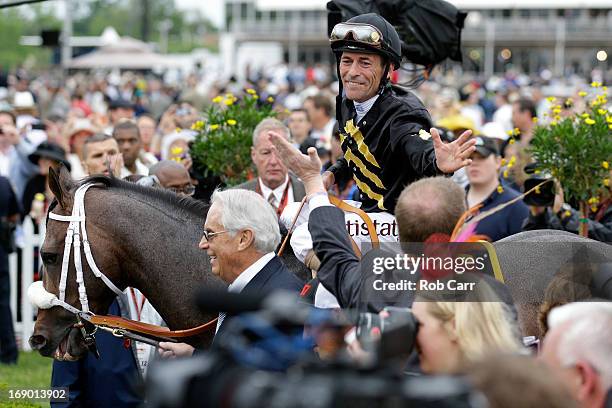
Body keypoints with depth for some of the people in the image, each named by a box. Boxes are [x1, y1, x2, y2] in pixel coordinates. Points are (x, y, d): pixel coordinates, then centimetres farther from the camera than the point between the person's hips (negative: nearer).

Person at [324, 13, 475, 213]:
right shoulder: (347, 104, 1)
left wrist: (438, 163, -64)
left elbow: (420, 147, -43)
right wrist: (332, 174, 5)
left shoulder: (402, 112, -21)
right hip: (369, 209, 7)